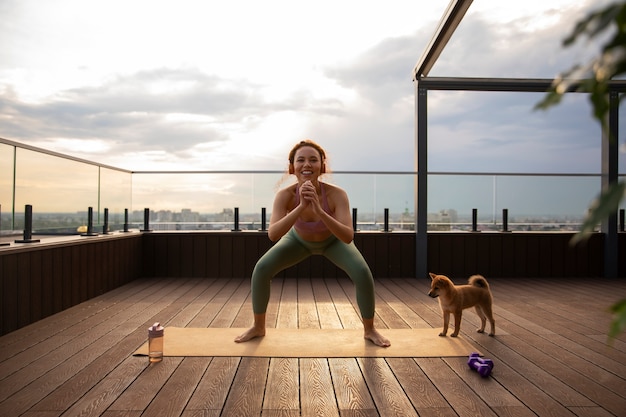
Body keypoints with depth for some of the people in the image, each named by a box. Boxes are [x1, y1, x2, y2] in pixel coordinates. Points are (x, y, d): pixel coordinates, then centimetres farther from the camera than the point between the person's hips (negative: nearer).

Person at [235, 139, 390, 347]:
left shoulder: (337, 194, -39)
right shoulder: (285, 195, -35)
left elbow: (348, 237, -47)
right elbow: (272, 234, -47)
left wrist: (319, 210, -59)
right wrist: (302, 206, -57)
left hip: (333, 240, -1)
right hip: (299, 239, 1)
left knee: (362, 273, -22)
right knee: (261, 269, -16)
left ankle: (369, 330, 6)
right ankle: (258, 327, 9)